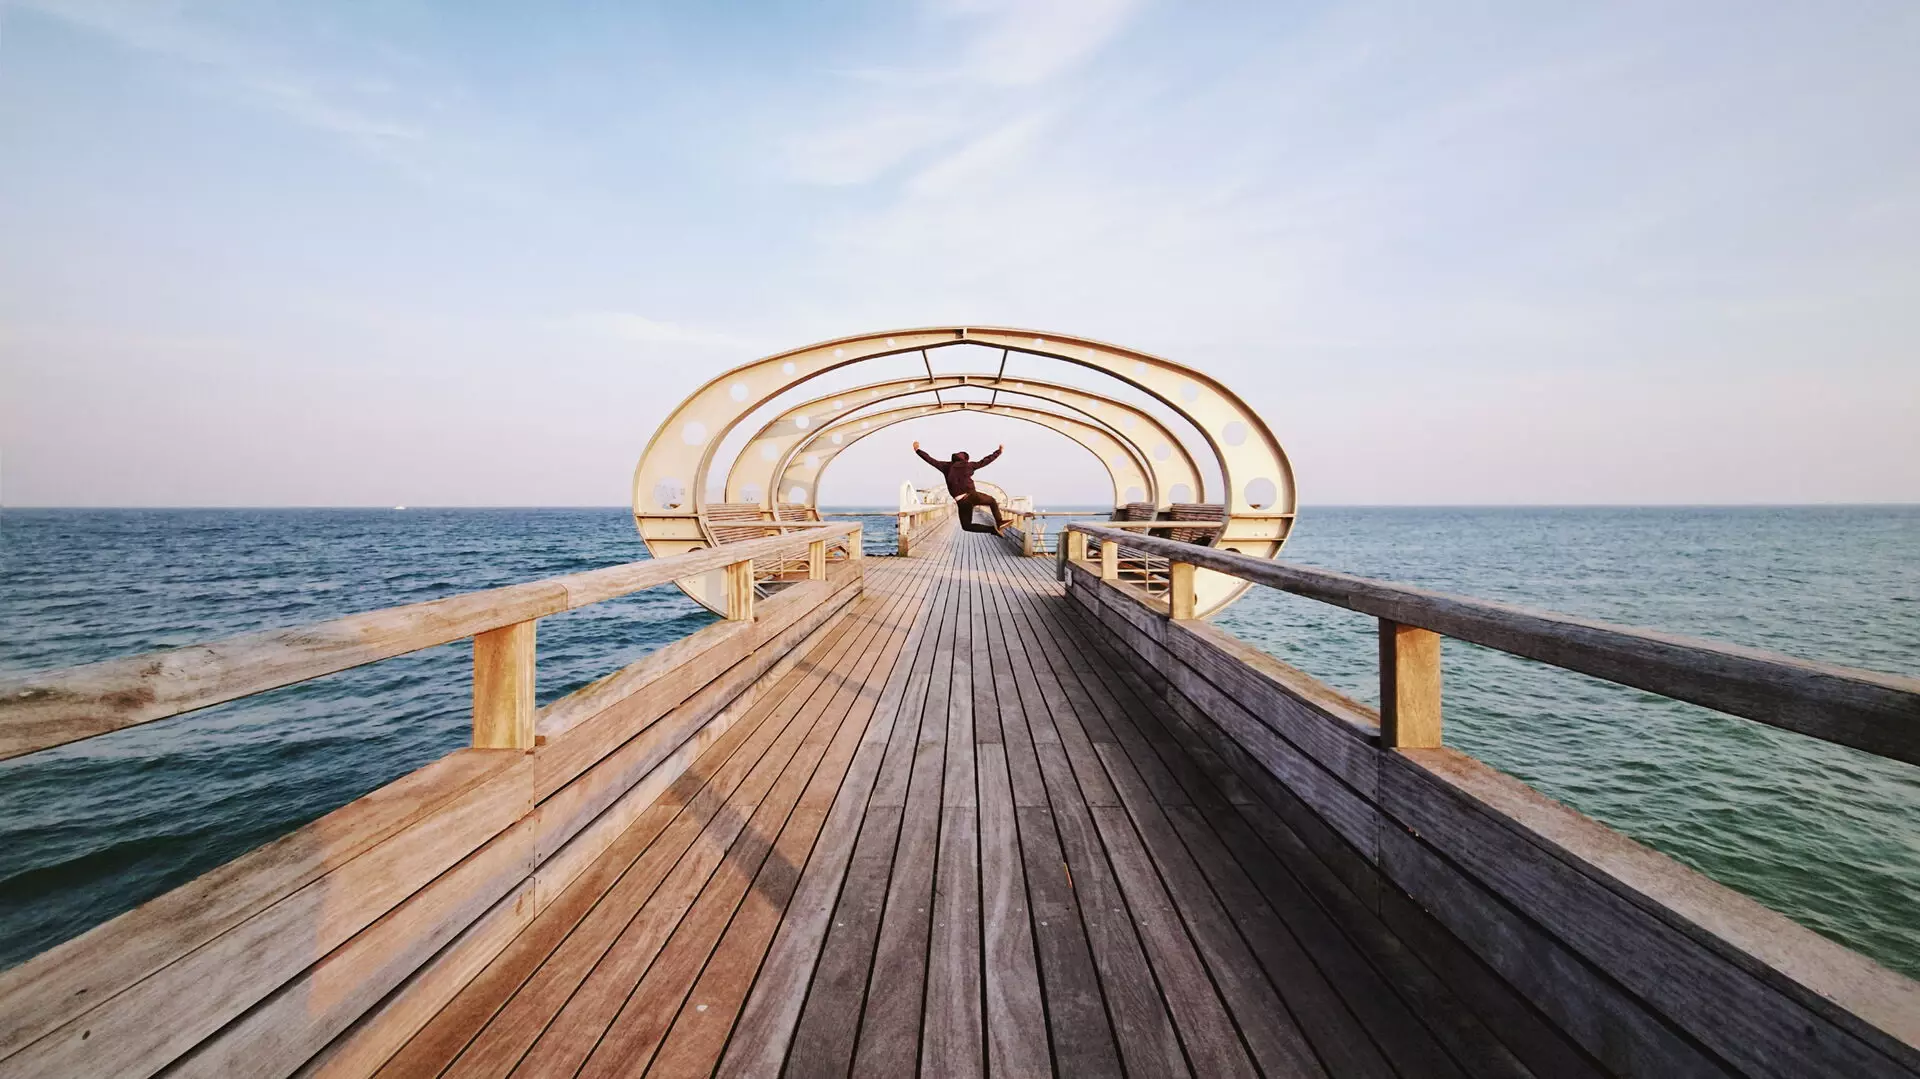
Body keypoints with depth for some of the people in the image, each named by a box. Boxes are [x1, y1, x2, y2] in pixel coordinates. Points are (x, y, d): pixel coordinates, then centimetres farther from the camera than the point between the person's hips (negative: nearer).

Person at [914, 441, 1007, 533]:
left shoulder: (946, 466, 9)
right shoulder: (968, 465, 8)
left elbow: (930, 459, 14)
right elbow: (985, 461, 17)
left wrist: (917, 450, 26)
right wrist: (999, 451, 30)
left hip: (962, 502, 0)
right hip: (972, 495, 0)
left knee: (967, 526, 15)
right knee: (992, 501, 30)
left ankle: (993, 529, -2)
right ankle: (999, 522, 14)